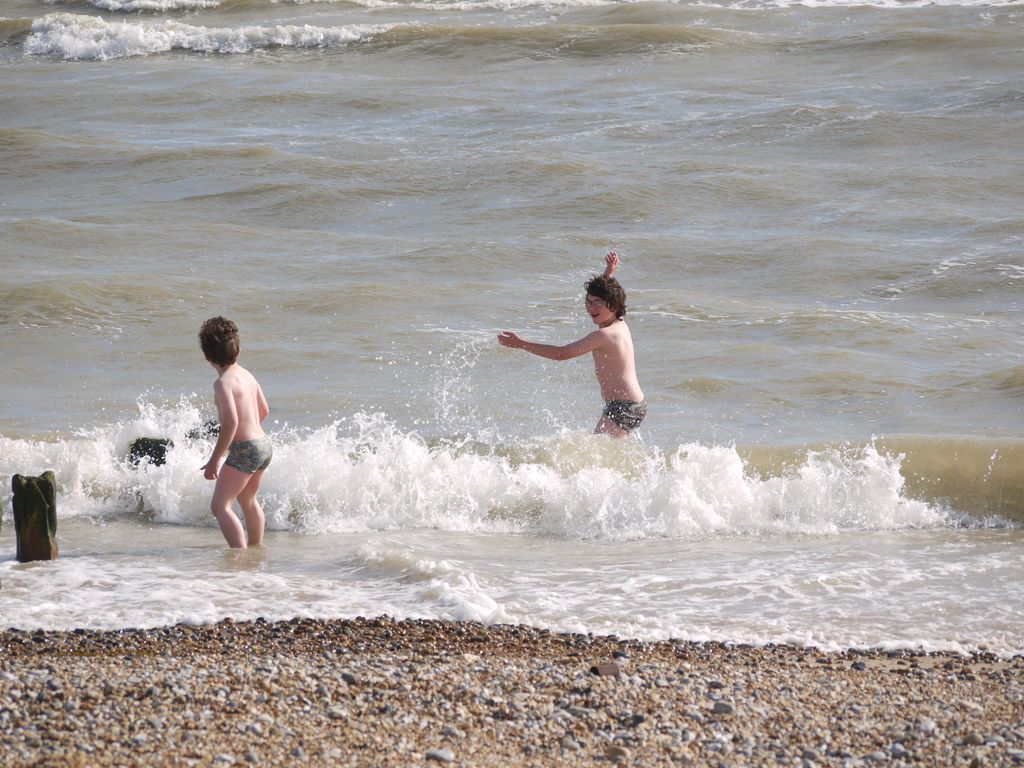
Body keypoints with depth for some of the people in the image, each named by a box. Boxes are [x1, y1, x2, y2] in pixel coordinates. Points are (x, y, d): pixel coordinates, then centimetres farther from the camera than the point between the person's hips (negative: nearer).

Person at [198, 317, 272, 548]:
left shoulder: (223, 382, -17)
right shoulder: (247, 375, 9)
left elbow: (231, 421, -27)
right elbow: (264, 410, 21)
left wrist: (214, 461, -23)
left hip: (244, 450, -9)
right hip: (264, 444, 9)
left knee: (220, 506, -11)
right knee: (248, 501, 30)